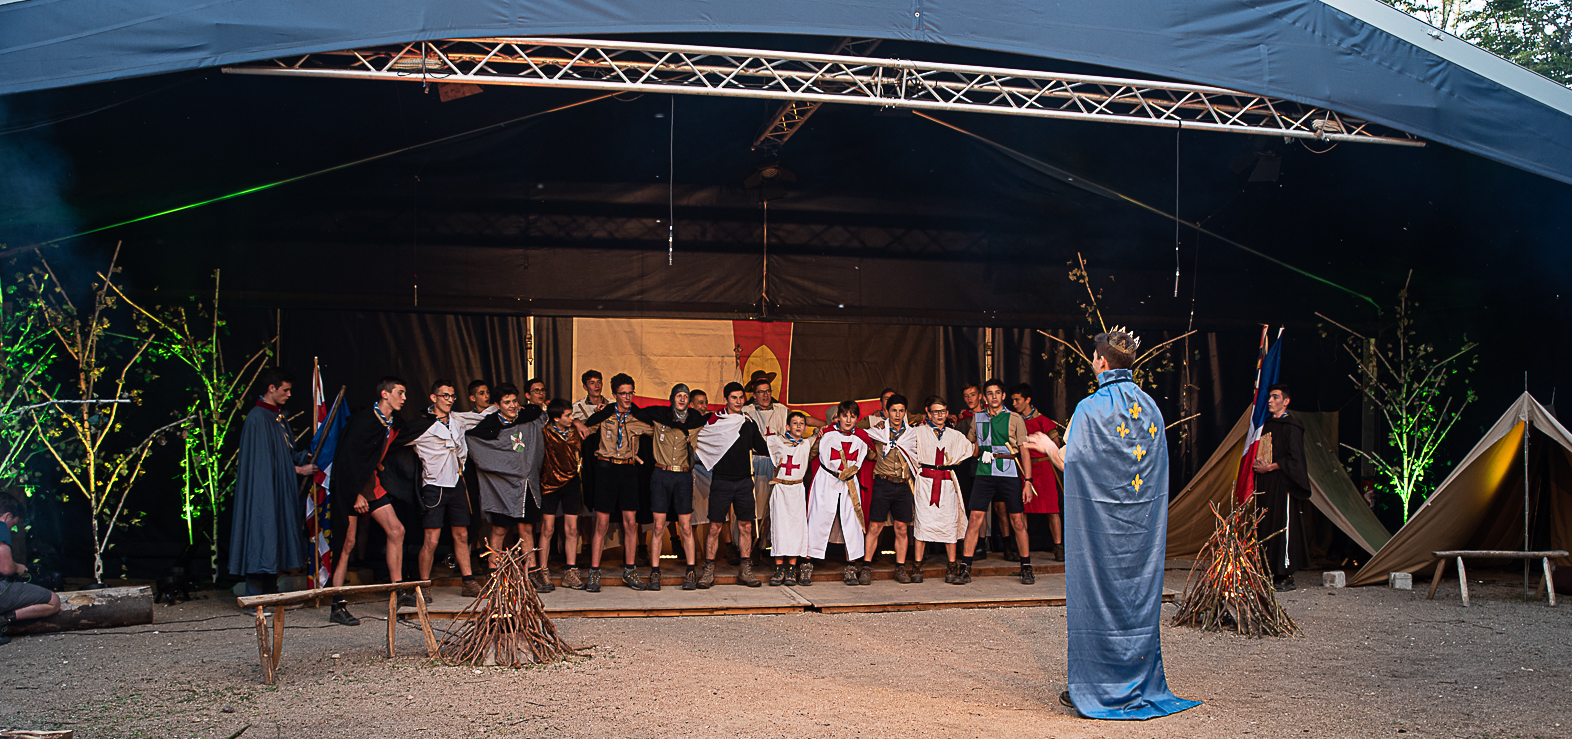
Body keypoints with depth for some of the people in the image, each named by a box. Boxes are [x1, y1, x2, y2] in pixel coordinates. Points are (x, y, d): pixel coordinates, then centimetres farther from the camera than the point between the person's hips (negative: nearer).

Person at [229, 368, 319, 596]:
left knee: (277, 540, 10)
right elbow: (265, 460, -16)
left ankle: (271, 593, 17)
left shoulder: (278, 415, 15)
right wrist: (299, 469, -13)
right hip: (263, 490, -9)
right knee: (262, 536, -8)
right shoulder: (257, 418, -14)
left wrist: (309, 454, 5)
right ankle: (254, 599, -4)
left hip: (280, 491, 9)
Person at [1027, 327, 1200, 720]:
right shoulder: (1151, 407, 6)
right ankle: (1140, 684, 18)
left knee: (1096, 597, 2)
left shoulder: (1090, 408, -14)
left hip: (1099, 522, -6)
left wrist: (1049, 447, 7)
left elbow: (1071, 463, -14)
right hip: (1143, 523, 6)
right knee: (1138, 597, 12)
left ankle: (1094, 689, 7)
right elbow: (1155, 464, 15)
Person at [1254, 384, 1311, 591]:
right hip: (1266, 485, 8)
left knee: (1284, 526, -7)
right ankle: (1272, 573, 9)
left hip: (1283, 484, -8)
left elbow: (1294, 459, -13)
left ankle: (1287, 577, -3)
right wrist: (1258, 463, 4)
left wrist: (1270, 467, -12)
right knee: (1266, 526, 5)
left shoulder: (1291, 426, -7)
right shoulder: (1267, 424, 16)